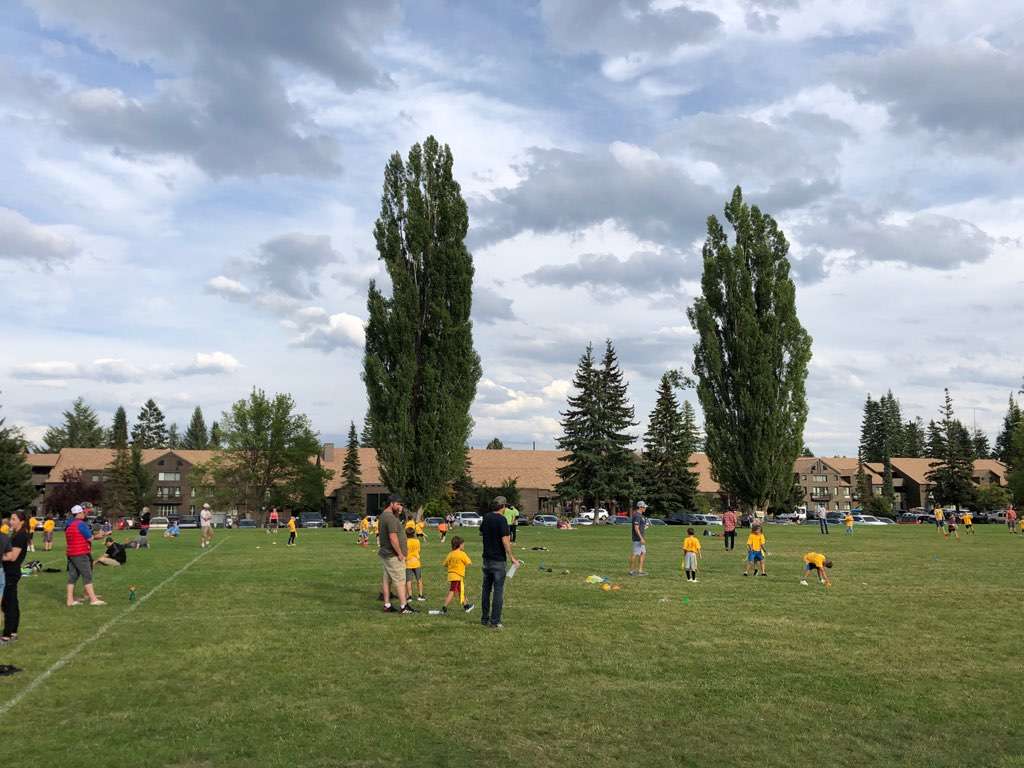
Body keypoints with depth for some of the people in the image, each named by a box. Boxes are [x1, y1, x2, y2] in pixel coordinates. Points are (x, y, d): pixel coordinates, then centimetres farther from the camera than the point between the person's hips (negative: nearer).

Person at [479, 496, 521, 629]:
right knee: (498, 590, 0)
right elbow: (505, 541, -21)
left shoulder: (486, 517, 6)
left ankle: (484, 618, 21)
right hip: (499, 560, -7)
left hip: (487, 558, 7)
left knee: (486, 588, 14)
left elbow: (481, 533, 20)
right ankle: (495, 621, 1)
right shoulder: (502, 519, -17)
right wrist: (512, 557, -16)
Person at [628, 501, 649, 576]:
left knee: (643, 553, 10)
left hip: (640, 537, 10)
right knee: (636, 554, -5)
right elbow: (636, 528, -23)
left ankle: (640, 570, 13)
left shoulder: (640, 515, 15)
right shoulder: (637, 516, -17)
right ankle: (631, 571, 2)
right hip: (637, 538, -10)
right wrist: (641, 538, -25)